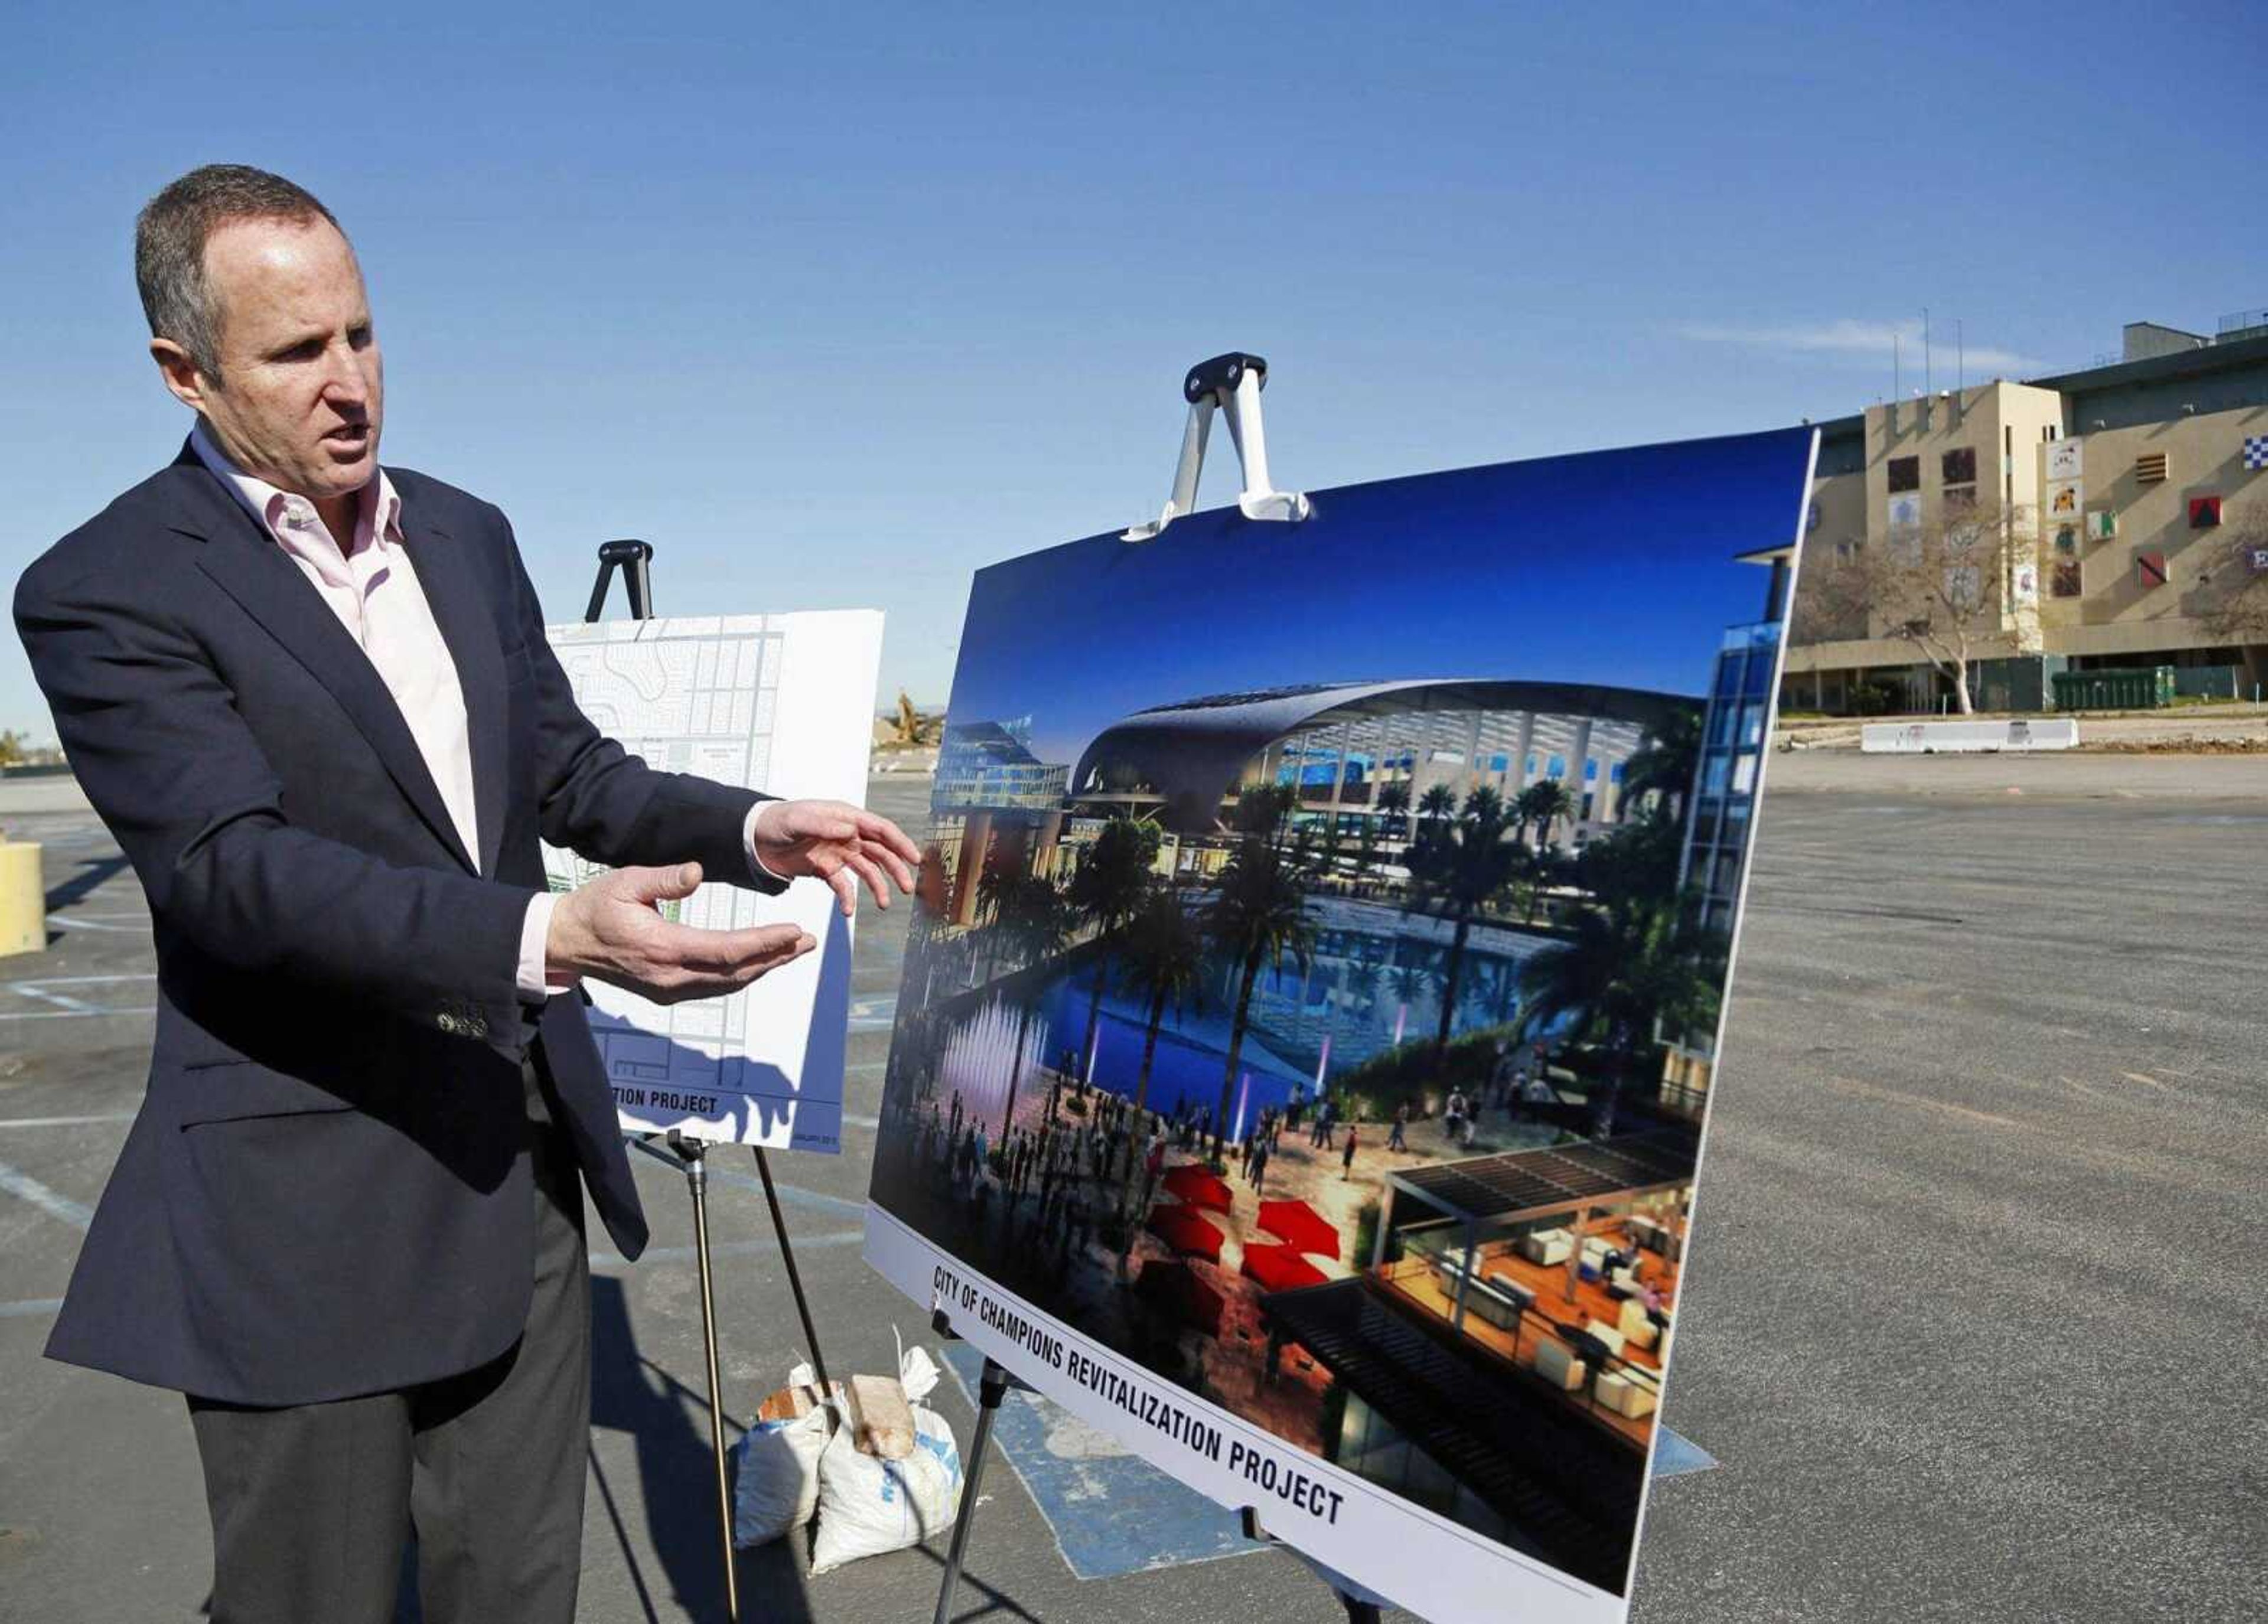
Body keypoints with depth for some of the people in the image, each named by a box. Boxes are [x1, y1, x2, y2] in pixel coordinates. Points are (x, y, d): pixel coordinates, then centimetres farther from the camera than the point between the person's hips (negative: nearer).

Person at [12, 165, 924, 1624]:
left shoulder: (469, 537, 10)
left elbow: (567, 770, 14)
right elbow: (235, 869, -22)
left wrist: (756, 829, -4)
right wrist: (548, 938, -36)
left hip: (518, 1156, 6)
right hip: (305, 1207, -5)